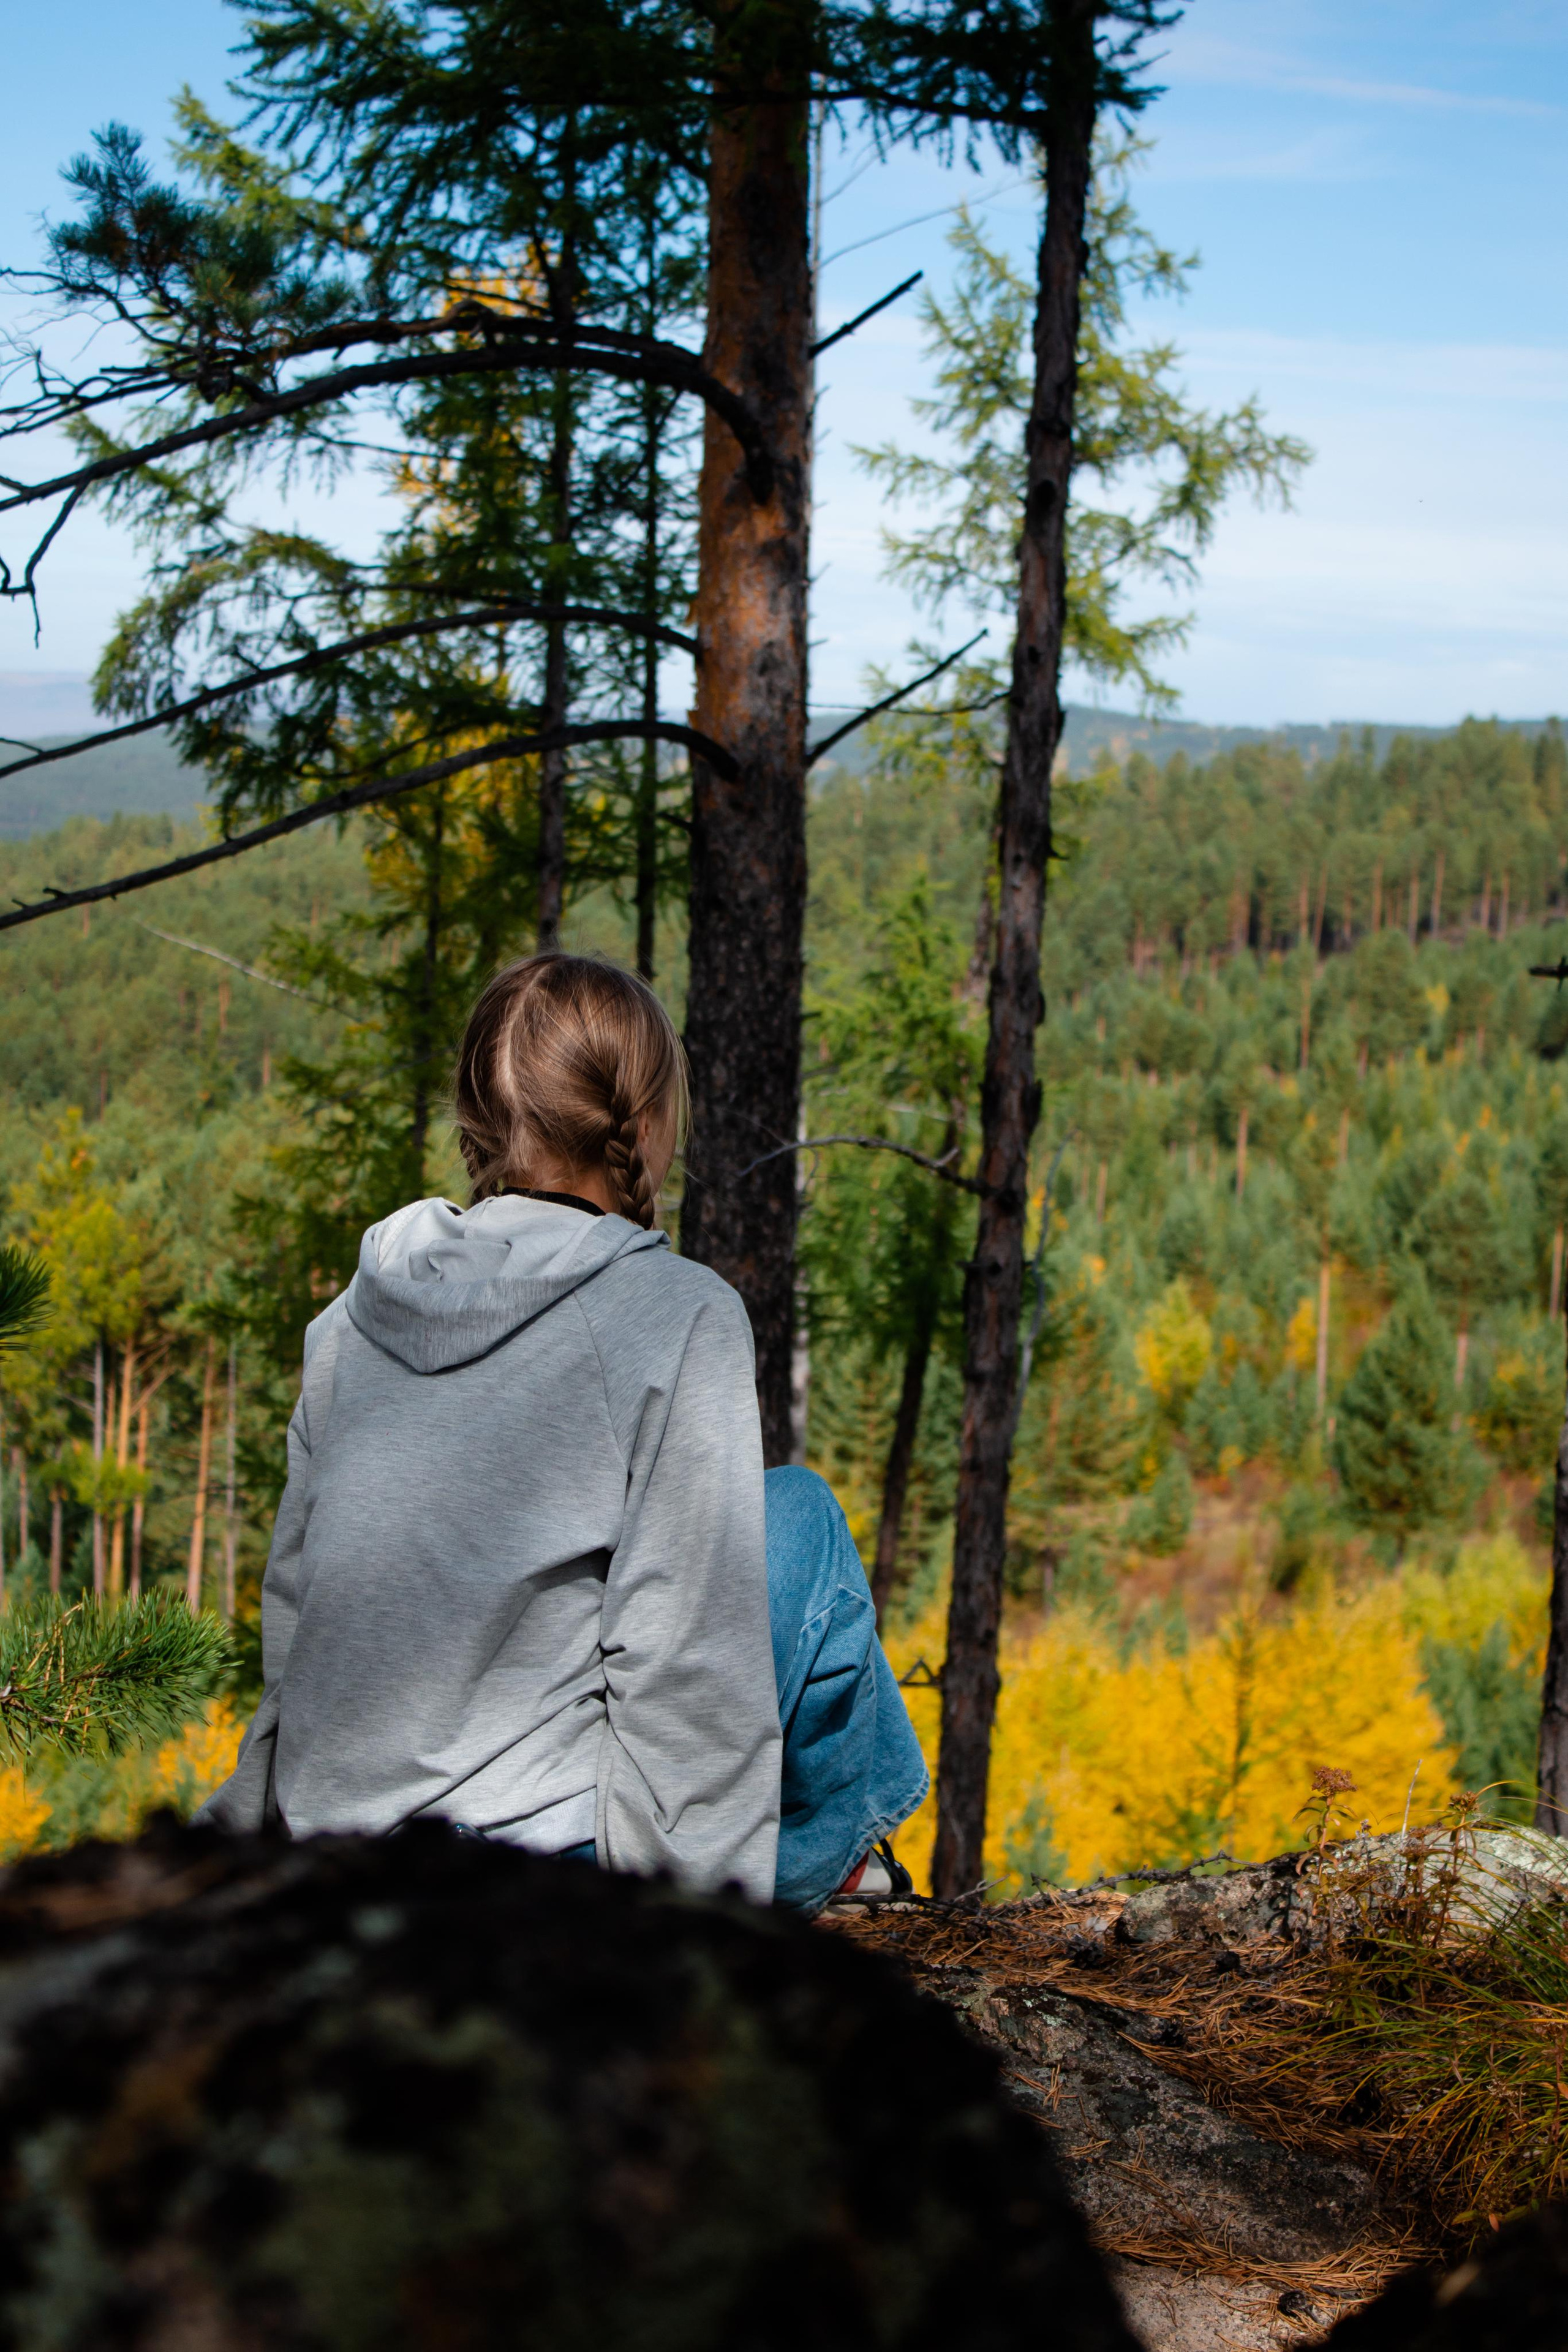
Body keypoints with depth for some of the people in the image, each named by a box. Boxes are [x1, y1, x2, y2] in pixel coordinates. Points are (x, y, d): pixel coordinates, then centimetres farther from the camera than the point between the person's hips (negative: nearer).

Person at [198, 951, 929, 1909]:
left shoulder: (353, 1317, 5)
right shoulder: (682, 1315, -11)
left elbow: (293, 1594, 12)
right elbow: (686, 1648, -15)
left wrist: (243, 1824, 23)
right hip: (550, 1858, -6)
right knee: (802, 1514, 12)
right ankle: (820, 1855, 27)